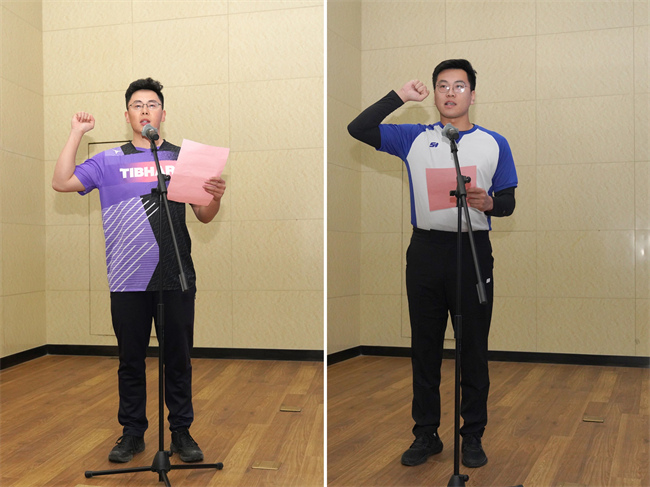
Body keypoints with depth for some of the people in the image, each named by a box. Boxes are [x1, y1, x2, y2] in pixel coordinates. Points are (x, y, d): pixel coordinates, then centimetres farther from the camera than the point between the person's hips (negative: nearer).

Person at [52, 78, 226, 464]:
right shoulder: (109, 162, 9)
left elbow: (204, 217, 9)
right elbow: (62, 182, 0)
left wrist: (216, 197, -13)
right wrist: (78, 133, 0)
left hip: (177, 277, 0)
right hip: (128, 281, 0)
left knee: (179, 359, 6)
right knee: (131, 360, 9)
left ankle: (182, 432, 18)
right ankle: (132, 433, 22)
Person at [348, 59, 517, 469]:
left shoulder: (495, 144, 8)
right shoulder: (415, 139, 8)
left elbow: (508, 203, 8)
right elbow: (358, 129, 1)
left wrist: (488, 203, -15)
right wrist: (399, 96, -2)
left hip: (474, 249, -1)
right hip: (426, 251, 1)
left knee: (473, 349, 3)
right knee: (425, 347, 7)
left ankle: (473, 436, 16)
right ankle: (426, 434, 19)